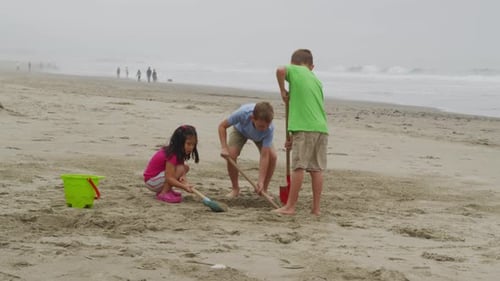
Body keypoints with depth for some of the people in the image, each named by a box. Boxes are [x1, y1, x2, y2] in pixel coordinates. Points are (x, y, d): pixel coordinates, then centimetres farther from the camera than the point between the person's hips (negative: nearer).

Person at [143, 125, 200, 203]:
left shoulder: (178, 152, 1)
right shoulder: (172, 155, -27)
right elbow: (169, 178, -32)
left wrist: (183, 177, -26)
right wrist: (184, 186, -40)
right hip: (151, 181, -9)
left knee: (185, 167, 7)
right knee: (180, 169, -24)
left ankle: (167, 190, 8)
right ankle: (163, 194, -18)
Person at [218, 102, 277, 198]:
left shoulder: (269, 129, -41)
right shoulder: (243, 113, -45)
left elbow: (264, 156, -38)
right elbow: (222, 126, -26)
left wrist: (261, 182, -42)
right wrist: (224, 148, -37)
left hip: (260, 136, 0)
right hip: (240, 130, 0)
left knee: (272, 156, -21)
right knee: (231, 155, -22)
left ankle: (264, 189, 1)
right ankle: (235, 189, 1)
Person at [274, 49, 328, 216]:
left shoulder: (295, 70, 8)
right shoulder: (316, 80, 25)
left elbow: (281, 70, -16)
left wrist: (283, 92, 0)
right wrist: (295, 136, 26)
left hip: (305, 128, -6)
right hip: (322, 128, 6)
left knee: (299, 167, -4)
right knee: (317, 169, 7)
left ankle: (290, 207, 0)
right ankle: (316, 208, 9)